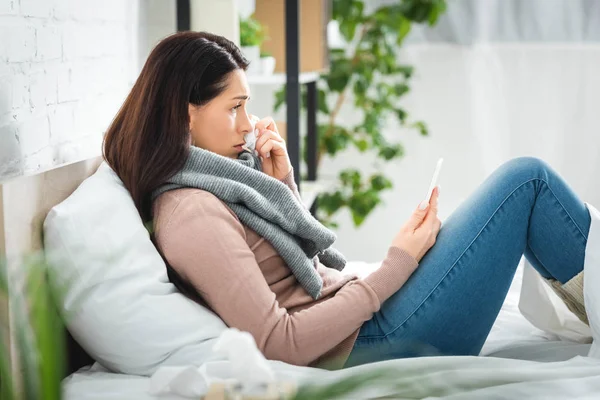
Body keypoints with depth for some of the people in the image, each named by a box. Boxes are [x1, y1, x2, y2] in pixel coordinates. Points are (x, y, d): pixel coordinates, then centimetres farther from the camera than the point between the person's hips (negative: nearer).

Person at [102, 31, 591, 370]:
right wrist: (397, 264, -19)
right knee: (527, 177, -3)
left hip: (362, 325, 10)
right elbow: (279, 343, -24)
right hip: (368, 344, -10)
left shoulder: (204, 179, 9)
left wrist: (282, 181, 2)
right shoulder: (192, 214, -21)